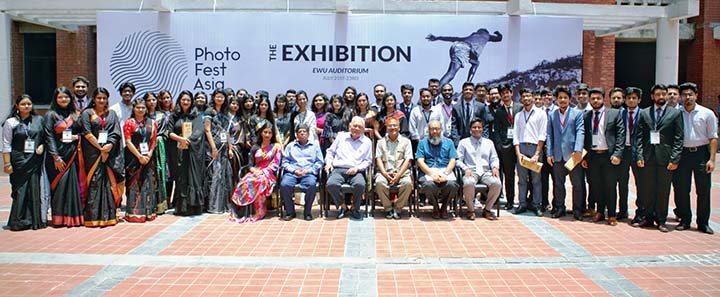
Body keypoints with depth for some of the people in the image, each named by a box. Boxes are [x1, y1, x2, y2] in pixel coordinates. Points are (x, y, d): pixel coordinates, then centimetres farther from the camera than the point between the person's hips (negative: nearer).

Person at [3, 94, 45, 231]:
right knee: (20, 191, -1)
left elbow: (45, 137, 18)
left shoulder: (39, 120, 9)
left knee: (35, 190, 1)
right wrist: (7, 164, -7)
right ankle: (19, 222, 8)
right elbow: (6, 145, -1)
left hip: (35, 162, 2)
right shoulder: (11, 122, 1)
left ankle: (35, 220, 9)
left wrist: (42, 146, -3)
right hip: (19, 162, -2)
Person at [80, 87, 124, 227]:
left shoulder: (112, 114, 16)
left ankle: (109, 215, 4)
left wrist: (110, 145, -11)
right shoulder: (87, 113, 7)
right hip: (93, 153, -3)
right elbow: (87, 133, -4)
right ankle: (94, 216, -4)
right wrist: (100, 148, -11)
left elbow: (116, 133, 6)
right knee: (95, 183, -7)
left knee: (110, 182, -1)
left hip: (110, 153, 3)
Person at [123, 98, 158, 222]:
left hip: (148, 158, 3)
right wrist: (139, 156, -11)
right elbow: (128, 142, -5)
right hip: (133, 157, -3)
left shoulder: (151, 123, 11)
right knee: (134, 184, -3)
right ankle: (134, 213, 0)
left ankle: (148, 211, 9)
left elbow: (154, 141, 8)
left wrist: (149, 154, -7)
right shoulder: (129, 122, 1)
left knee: (148, 183, 3)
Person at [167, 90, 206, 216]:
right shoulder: (174, 116, 12)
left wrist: (188, 140, -14)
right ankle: (181, 207, 0)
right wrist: (180, 138, -15)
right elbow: (170, 132, 3)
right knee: (181, 179, -2)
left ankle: (193, 206, -4)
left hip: (193, 151, 0)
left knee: (194, 177, -5)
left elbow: (199, 131, -1)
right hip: (178, 152, 1)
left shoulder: (197, 116, 11)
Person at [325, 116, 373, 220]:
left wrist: (357, 168, -7)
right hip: (338, 169, 1)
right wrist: (329, 162, 3)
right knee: (331, 184, -32)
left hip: (356, 171, -1)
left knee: (360, 184, -35)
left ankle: (355, 207, -7)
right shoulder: (341, 136, 20)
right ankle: (343, 206, -7)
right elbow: (331, 151, 22)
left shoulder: (367, 142, 16)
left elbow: (368, 160, 10)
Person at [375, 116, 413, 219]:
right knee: (379, 182, -32)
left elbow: (407, 160, 2)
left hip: (401, 172, -1)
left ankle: (398, 208, -12)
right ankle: (388, 208, -12)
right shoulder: (381, 142, 16)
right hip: (385, 172, 1)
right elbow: (378, 159, 7)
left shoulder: (405, 141, 12)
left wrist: (398, 175, -12)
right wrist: (385, 174, -11)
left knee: (407, 183, -32)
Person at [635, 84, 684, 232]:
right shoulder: (644, 113, 9)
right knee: (647, 189, 6)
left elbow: (678, 138, 0)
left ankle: (661, 220, 15)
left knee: (663, 191, 5)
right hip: (648, 157, 2)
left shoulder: (675, 113, 3)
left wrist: (674, 159, -8)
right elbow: (640, 136, 8)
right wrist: (639, 156, -2)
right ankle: (649, 217, 20)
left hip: (665, 157, -2)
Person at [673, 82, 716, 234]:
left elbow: (713, 137, 0)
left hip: (701, 153, -1)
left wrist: (712, 159, -8)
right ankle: (685, 220, 19)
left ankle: (703, 223, 15)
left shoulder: (707, 113, 0)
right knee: (681, 190, 6)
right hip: (682, 153, 1)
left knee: (703, 190, 4)